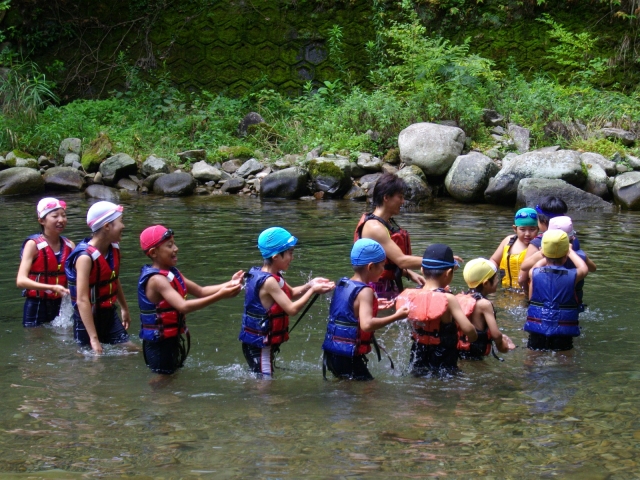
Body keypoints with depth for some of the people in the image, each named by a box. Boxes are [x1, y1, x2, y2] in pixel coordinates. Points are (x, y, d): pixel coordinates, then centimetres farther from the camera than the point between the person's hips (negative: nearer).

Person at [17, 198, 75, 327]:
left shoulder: (69, 245, 4)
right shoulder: (33, 244, -10)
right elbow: (21, 280, -20)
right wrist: (52, 287, -31)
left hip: (59, 307, 4)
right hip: (36, 307, -4)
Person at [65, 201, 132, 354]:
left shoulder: (114, 250, 1)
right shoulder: (85, 257, -23)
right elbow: (82, 300, -28)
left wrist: (124, 308, 32)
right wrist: (94, 339, -33)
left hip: (109, 314, 7)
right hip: (88, 317, -7)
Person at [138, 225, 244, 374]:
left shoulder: (172, 273, 6)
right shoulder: (157, 279, -24)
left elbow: (200, 291, 9)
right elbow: (183, 306, -35)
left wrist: (228, 284, -7)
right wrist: (219, 295, -40)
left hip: (171, 340, 9)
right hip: (158, 344, -9)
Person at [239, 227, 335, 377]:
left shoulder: (265, 275, 6)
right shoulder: (269, 281, -25)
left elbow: (291, 293, 18)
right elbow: (292, 309, -26)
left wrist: (310, 284, 1)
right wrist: (312, 290, -17)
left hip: (254, 341, 10)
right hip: (260, 346, -10)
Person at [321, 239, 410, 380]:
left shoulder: (342, 284, 9)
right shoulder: (365, 291, -17)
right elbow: (366, 324, -31)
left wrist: (372, 305, 23)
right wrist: (396, 316, -25)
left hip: (332, 353, 9)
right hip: (348, 357, -9)